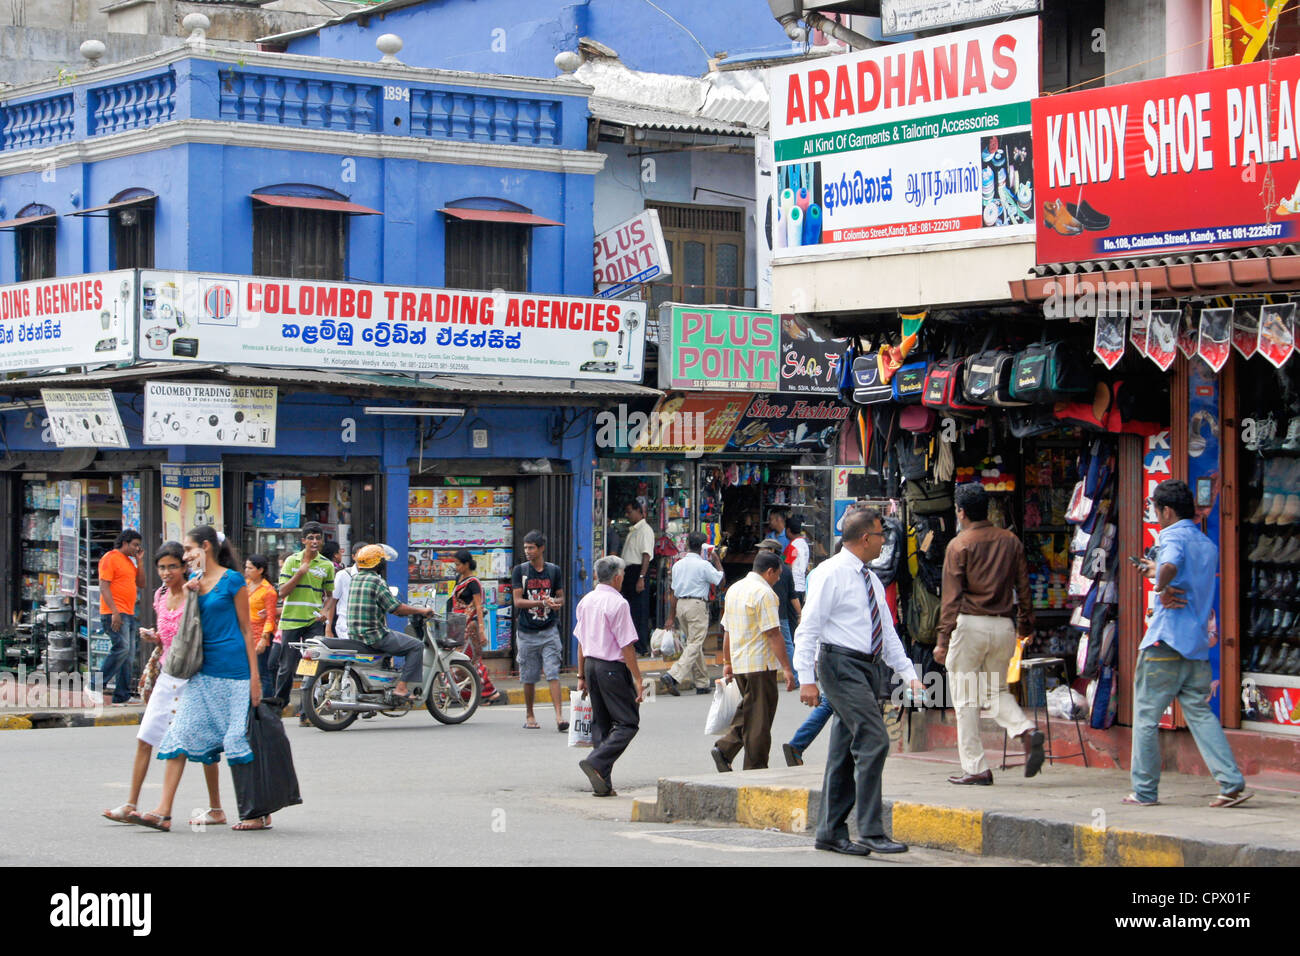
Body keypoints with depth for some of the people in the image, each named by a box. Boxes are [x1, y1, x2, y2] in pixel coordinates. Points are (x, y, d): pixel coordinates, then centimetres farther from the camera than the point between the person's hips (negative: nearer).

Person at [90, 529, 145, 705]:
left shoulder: (130, 561, 21)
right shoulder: (110, 558, -6)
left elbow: (141, 584, 19)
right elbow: (104, 586, -14)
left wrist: (139, 560, 11)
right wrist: (114, 612, -21)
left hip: (129, 614, 9)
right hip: (115, 613, -9)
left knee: (129, 656, 6)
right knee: (122, 648, -20)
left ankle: (122, 696, 8)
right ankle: (95, 686, -14)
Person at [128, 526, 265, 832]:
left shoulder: (232, 580, -5)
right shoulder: (194, 582, 12)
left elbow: (247, 629, -4)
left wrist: (254, 675, -8)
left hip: (232, 669, -6)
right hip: (201, 669, 6)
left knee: (239, 738, -3)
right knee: (180, 734, -3)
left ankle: (261, 814, 8)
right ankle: (163, 812, -5)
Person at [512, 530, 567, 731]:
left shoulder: (554, 570, 6)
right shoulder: (520, 571, 2)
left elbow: (560, 598, 10)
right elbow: (518, 601, -6)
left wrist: (555, 602, -15)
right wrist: (543, 602, -18)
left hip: (549, 630, 0)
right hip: (527, 632, 0)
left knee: (553, 673, -10)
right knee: (529, 677, 6)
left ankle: (559, 715, -16)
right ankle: (529, 716, 20)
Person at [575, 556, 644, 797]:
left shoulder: (586, 601, 10)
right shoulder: (618, 603, -14)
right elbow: (627, 646, -15)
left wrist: (582, 676, 21)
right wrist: (637, 679, -12)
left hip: (591, 665, 8)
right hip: (613, 667, -8)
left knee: (600, 723, 11)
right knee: (628, 722, -2)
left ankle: (602, 783, 9)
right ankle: (596, 763, -18)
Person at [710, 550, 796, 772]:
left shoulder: (734, 589, 13)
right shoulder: (764, 593, -14)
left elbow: (727, 630, 18)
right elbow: (773, 634, -18)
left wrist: (727, 662, 25)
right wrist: (786, 668, -17)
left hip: (739, 662, 8)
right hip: (760, 664, -8)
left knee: (748, 710, 19)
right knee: (760, 718, -2)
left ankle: (724, 749, 5)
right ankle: (756, 769, 2)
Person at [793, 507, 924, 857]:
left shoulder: (871, 581, 18)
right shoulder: (831, 574, -8)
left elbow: (888, 632, 21)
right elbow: (808, 628, -11)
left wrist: (909, 674, 12)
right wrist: (807, 679, -17)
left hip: (865, 669, 9)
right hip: (841, 665, -9)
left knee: (845, 752, 9)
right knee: (873, 740, -17)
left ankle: (831, 832, 13)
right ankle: (871, 831, -17)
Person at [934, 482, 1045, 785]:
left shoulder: (959, 545, -5)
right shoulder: (1010, 541, 9)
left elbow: (952, 596, -8)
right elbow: (1023, 587, 12)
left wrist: (943, 639, -8)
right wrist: (1027, 625, 22)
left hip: (970, 624, -5)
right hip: (1004, 626, 5)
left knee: (965, 699, 3)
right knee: (996, 691, 19)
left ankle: (976, 768, 1)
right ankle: (1027, 730, -8)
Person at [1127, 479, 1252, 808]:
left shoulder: (1174, 536, -9)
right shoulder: (1209, 545, 17)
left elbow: (1170, 565, -32)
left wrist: (1162, 587, -14)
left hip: (1166, 641, -7)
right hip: (1198, 644, 7)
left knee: (1146, 717, 3)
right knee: (1200, 713, 9)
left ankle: (1144, 790, 7)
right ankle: (1232, 784, -4)